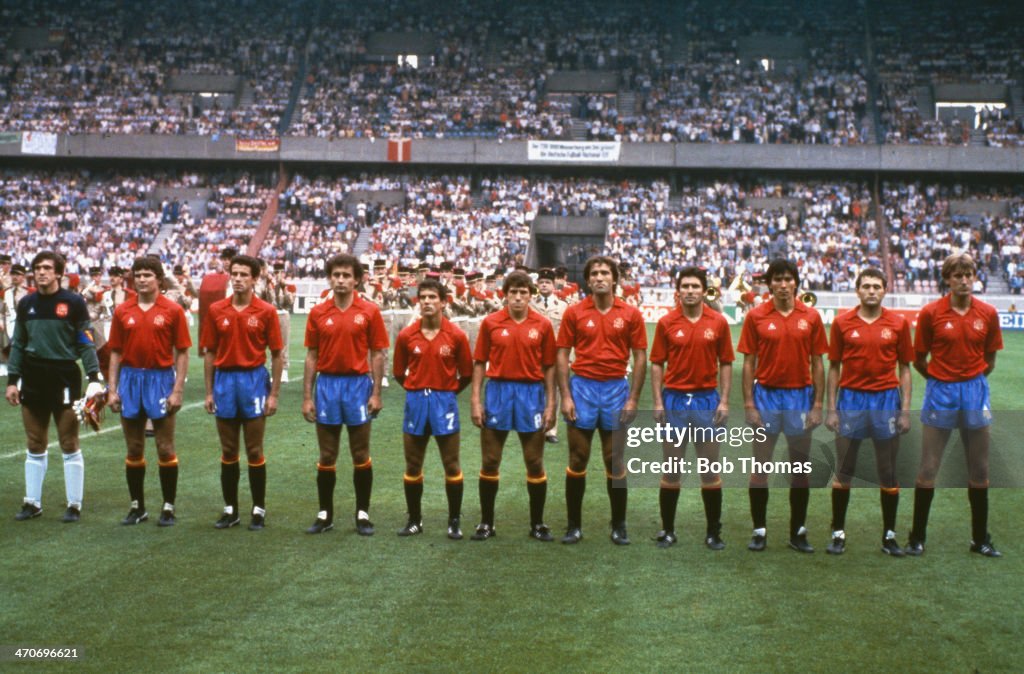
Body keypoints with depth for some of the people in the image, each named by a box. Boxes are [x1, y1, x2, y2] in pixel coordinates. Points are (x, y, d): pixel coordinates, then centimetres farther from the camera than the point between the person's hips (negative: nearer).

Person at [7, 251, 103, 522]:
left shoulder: (74, 302, -5)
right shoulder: (26, 304, 8)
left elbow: (86, 343, -6)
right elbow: (18, 344, 14)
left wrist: (94, 378, -15)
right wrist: (12, 380, 9)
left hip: (65, 378, -4)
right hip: (33, 378, 4)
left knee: (69, 444, 0)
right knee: (35, 445, 10)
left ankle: (74, 505, 8)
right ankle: (32, 502, 19)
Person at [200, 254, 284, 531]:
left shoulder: (266, 312, -4)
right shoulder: (216, 310, 3)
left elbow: (276, 355, -1)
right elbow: (209, 353, 8)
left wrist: (274, 394, -5)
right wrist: (209, 391, 4)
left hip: (254, 380, -2)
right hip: (224, 380, 3)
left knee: (254, 451, 2)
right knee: (228, 452, 9)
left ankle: (259, 509, 11)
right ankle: (230, 509, 17)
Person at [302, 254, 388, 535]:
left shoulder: (369, 311, -2)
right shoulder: (317, 313, 3)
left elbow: (378, 354, -1)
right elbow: (311, 356, 6)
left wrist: (376, 393, -7)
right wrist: (307, 397, 2)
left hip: (358, 384, -2)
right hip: (327, 385, 2)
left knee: (361, 456, 5)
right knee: (327, 456, 8)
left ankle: (363, 514, 14)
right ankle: (325, 514, 16)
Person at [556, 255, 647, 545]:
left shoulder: (630, 314, 0)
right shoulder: (574, 312, 1)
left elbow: (640, 357, 2)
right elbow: (562, 355, 2)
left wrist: (633, 399, -4)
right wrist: (565, 396, -5)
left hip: (617, 388, 0)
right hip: (582, 387, 0)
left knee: (616, 461, 6)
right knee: (577, 460, 4)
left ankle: (619, 525, 16)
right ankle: (574, 525, 12)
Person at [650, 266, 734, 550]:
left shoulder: (718, 322, 1)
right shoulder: (666, 323, 0)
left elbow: (726, 363, 4)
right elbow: (657, 364, 2)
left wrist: (724, 401, -2)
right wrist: (658, 402, -5)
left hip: (707, 399, 0)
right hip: (674, 399, 0)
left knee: (710, 468, 4)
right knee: (671, 468, 5)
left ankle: (714, 532, 13)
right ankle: (667, 530, 14)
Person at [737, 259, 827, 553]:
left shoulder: (811, 317, 1)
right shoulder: (756, 316, -2)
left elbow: (817, 363, 4)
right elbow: (748, 363, -1)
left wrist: (818, 404, -2)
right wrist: (749, 404, -6)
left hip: (800, 396, 1)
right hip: (766, 395, -1)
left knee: (800, 467, 7)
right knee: (760, 465, 2)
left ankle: (798, 531, 16)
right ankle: (759, 531, 11)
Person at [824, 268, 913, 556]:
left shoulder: (899, 323, 2)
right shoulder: (842, 323, 2)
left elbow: (904, 368, 5)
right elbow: (834, 367, 5)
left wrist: (905, 410, -1)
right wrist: (831, 408, 0)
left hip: (886, 401, 0)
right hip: (851, 400, 0)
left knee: (888, 474, 5)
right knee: (843, 472, 4)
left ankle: (889, 535, 15)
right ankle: (838, 533, 13)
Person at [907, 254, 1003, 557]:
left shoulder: (987, 313, -1)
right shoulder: (931, 312, -7)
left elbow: (989, 359, 10)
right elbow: (919, 360, 0)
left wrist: (972, 381, 8)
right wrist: (940, 379, 7)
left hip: (975, 392, 2)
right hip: (940, 393, -2)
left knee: (979, 471, 8)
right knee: (928, 469, 2)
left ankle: (980, 538, 19)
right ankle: (917, 537, 11)